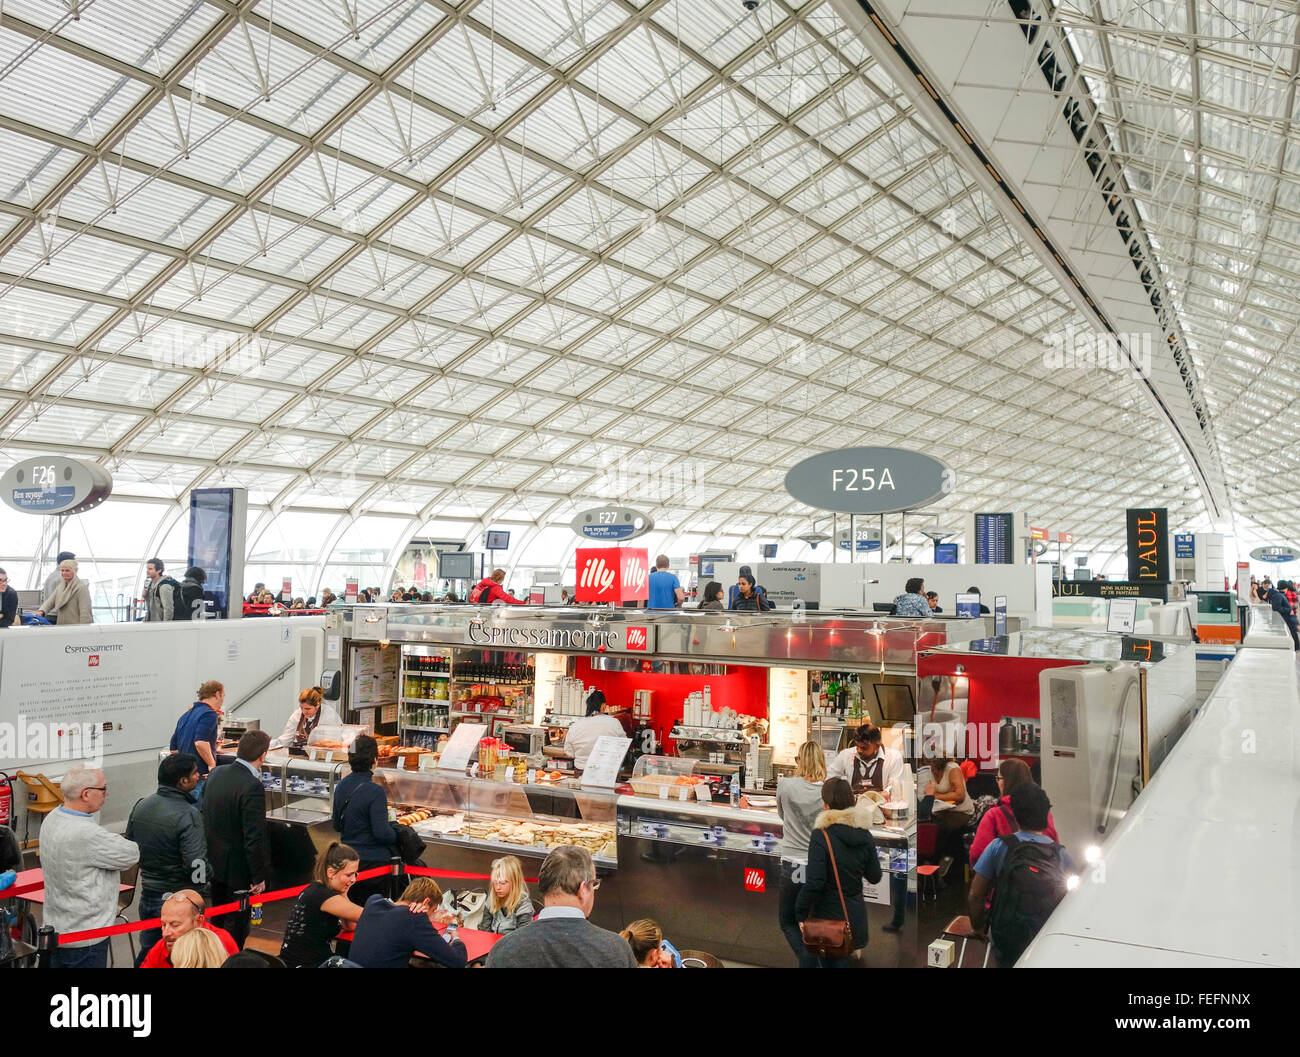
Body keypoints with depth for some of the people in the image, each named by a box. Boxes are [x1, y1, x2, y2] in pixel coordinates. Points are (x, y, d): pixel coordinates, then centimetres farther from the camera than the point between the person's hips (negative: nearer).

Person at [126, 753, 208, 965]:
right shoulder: (188, 815, -23)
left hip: (147, 894, 7)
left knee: (146, 953, 21)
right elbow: (196, 865, -26)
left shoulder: (141, 806, 0)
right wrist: (204, 882, -6)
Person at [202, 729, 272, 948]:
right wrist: (259, 876, -16)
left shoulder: (217, 773, -1)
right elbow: (254, 837, -25)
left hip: (214, 862, 8)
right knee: (237, 925, 7)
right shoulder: (252, 787, -26)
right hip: (238, 868, -8)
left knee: (219, 921, 24)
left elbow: (206, 816, 11)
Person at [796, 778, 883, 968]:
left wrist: (801, 914, -10)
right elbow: (875, 877, 6)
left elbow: (814, 883, -21)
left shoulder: (821, 835, -18)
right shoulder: (865, 834, -1)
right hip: (856, 916, 5)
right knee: (844, 962, 22)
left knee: (829, 963, 7)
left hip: (828, 916, -5)